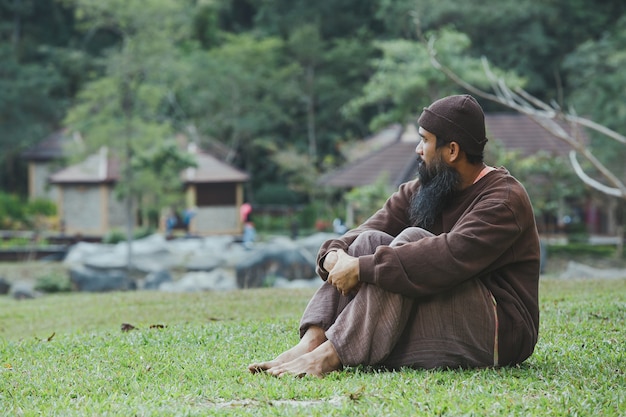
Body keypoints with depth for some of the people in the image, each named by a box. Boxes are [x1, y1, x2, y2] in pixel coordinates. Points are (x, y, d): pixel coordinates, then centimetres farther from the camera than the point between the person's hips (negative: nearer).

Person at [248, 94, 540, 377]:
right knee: (369, 241, -9)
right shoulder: (420, 191, 10)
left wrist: (362, 267, -30)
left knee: (413, 240, -26)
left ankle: (332, 356, -34)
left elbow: (451, 257, -30)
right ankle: (311, 343, -26)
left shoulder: (504, 199, -15)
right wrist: (334, 255, -23)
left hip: (497, 332, -7)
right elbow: (369, 229, 0)